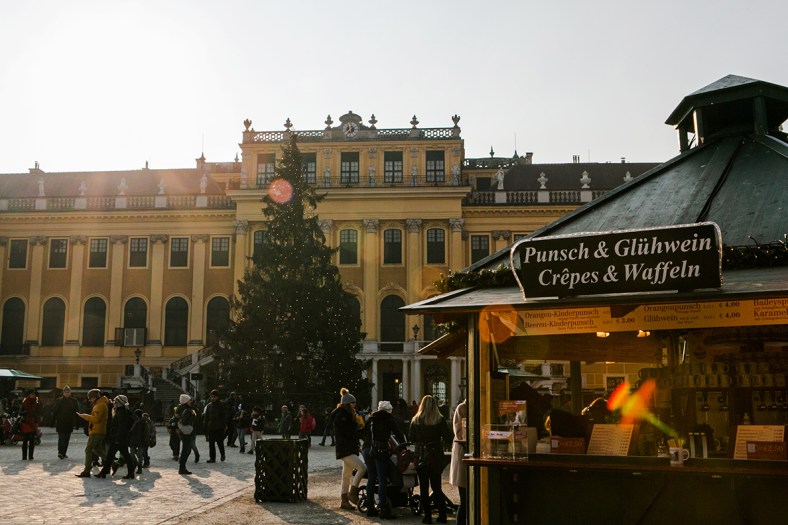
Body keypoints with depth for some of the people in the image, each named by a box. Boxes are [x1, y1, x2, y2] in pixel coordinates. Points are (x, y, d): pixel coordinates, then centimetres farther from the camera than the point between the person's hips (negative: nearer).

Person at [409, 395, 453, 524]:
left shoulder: (416, 420, -4)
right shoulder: (440, 420, -7)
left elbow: (411, 438, 2)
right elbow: (448, 439, -8)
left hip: (421, 457, 0)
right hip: (436, 457, 0)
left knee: (424, 488, 7)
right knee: (436, 486, 12)